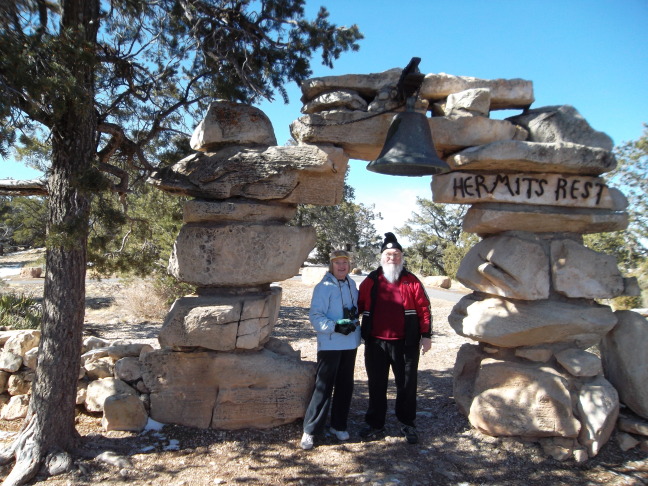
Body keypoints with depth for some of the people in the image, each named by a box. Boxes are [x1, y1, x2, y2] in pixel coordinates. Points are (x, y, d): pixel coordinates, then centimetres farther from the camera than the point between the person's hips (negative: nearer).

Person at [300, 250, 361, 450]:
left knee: (345, 386, 13)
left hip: (350, 343, 6)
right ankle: (310, 430, 8)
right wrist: (335, 326, -26)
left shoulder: (352, 285, 8)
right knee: (323, 387, -4)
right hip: (329, 345, -6)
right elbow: (315, 315, -16)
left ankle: (338, 426, 28)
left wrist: (353, 318, 2)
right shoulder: (324, 287, -11)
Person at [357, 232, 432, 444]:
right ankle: (375, 425, 26)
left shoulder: (411, 281, 0)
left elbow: (424, 308, 0)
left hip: (405, 343, -1)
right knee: (376, 385, 12)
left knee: (406, 385, 9)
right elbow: (358, 306, 12)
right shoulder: (371, 281, 4)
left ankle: (407, 424, 28)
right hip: (375, 343, 2)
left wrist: (426, 335, -3)